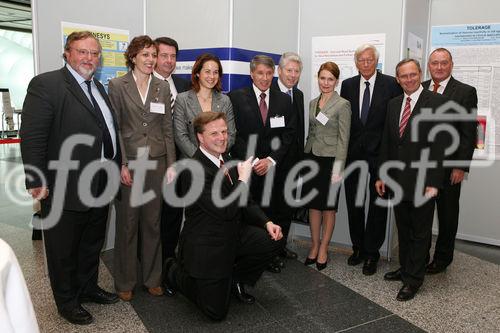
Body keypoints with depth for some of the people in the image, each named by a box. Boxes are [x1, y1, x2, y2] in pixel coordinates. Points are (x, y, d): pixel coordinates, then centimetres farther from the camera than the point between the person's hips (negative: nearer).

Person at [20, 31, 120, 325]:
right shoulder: (46, 84, -12)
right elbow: (32, 137, -16)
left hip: (100, 186, 8)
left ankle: (88, 287, 43)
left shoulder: (98, 88, 13)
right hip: (65, 188, -7)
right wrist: (36, 182, -18)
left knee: (93, 243, 23)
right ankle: (67, 302, 30)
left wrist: (117, 166, 11)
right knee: (64, 250, 11)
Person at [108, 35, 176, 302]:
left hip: (156, 162, 3)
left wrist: (171, 165, 2)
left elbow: (167, 129, 8)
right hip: (128, 163, -3)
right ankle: (125, 282, 21)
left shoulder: (162, 88, 9)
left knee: (152, 222, 10)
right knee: (127, 223, 5)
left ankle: (152, 277, 25)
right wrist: (122, 164, -11)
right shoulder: (117, 86, 0)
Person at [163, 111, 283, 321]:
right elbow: (225, 211, -29)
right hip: (207, 247, -7)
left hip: (233, 235, 8)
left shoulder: (226, 161, 2)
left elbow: (246, 203, 9)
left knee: (272, 240, -10)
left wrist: (267, 223, -4)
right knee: (216, 313, 1)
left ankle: (235, 279, 14)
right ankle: (175, 272, 23)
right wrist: (243, 180, -24)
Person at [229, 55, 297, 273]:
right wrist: (252, 161, -11)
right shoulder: (236, 97, 1)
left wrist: (271, 160, -7)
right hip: (247, 168, -2)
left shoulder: (284, 100, 10)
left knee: (279, 214, 4)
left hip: (276, 168, 3)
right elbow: (234, 134, -4)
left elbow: (289, 134, 5)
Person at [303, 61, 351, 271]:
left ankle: (323, 249, 18)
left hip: (329, 160, -5)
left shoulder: (343, 105, -8)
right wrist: (305, 160, 11)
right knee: (313, 206, 10)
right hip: (311, 158, 6)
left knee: (328, 207, 6)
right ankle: (314, 246, 23)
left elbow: (343, 139, -10)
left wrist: (338, 169, -14)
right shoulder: (313, 103, 11)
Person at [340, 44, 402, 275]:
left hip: (380, 152, -3)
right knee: (353, 203, 12)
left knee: (378, 204, 6)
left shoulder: (391, 84, -4)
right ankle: (358, 248, 28)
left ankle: (372, 253, 19)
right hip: (353, 153, 3)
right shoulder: (348, 85, 6)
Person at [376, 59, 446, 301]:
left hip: (421, 181, -5)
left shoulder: (436, 103, -8)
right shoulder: (393, 104, 10)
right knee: (403, 229, 18)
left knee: (420, 232, 6)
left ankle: (413, 279, 18)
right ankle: (405, 268, 34)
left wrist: (433, 182, -16)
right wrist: (381, 175, 8)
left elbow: (437, 145, -13)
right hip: (397, 180, 6)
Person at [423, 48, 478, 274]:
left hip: (449, 166, -3)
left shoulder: (466, 92, -4)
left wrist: (461, 167, -11)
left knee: (447, 214, 11)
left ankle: (442, 258, 27)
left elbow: (469, 134, -7)